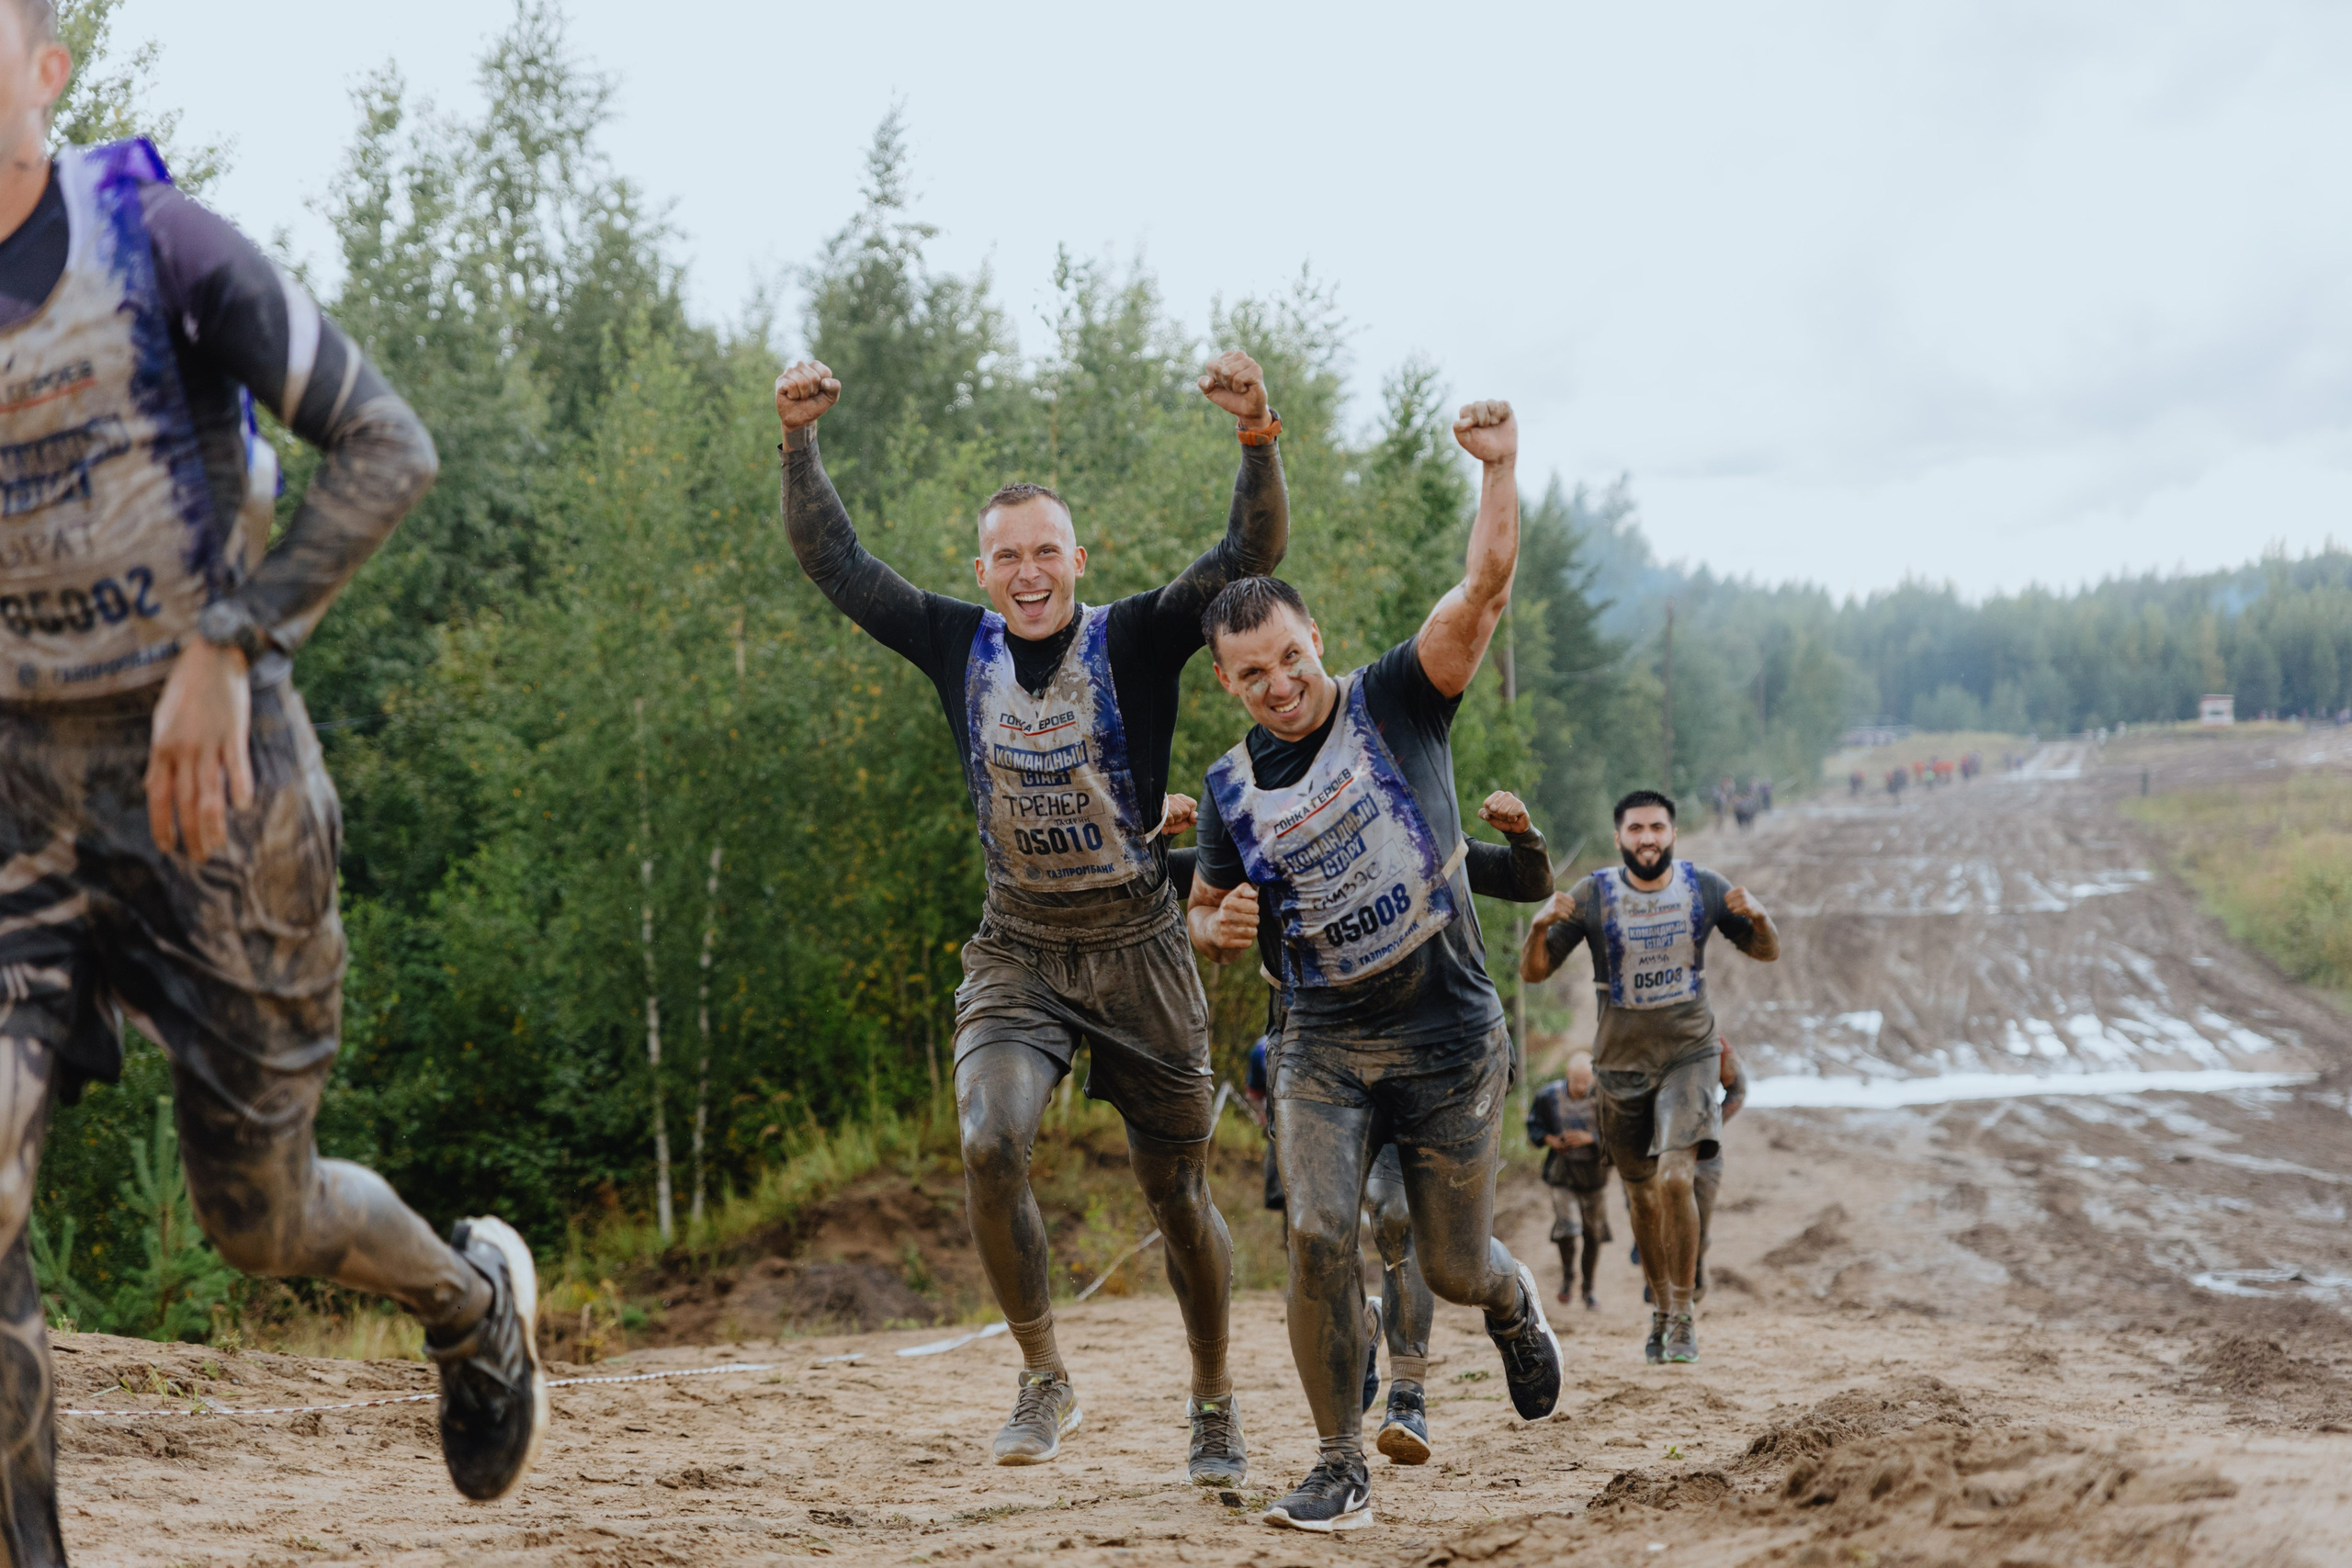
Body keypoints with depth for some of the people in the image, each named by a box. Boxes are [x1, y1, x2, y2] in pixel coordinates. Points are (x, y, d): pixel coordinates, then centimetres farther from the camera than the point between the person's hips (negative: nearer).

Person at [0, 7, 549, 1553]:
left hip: (215, 770, -3)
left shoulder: (159, 242, -11)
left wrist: (226, 649, -19)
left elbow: (387, 444, -11)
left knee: (258, 1211, 8)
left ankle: (476, 1299, 41)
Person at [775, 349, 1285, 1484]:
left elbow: (1250, 555, -18)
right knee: (989, 1144, -23)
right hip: (1016, 952, 1)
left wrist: (1256, 435, -34)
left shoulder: (1134, 643, -7)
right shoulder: (961, 647, 1)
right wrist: (799, 445, -10)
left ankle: (1214, 1404, 28)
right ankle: (1043, 1380, -5)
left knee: (1176, 1193, 8)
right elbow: (835, 564, 3)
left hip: (1138, 952, -1)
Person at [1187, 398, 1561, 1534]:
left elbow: (1485, 589, -17)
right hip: (1324, 1044, 2)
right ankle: (1342, 1468, -3)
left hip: (1448, 1037, -2)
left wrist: (1498, 468, -28)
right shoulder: (1232, 790, 2)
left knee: (1452, 1266, 6)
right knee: (1317, 1238, -17)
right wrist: (1218, 929, -7)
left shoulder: (1396, 704, -6)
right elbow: (1205, 914, 16)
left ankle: (1511, 1302, 45)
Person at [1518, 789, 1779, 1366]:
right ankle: (1661, 1307, 31)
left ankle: (1683, 1314, -8)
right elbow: (1533, 973, -8)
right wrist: (1541, 927, -29)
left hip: (1689, 1053, -1)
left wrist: (1758, 917, -18)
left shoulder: (1704, 889, -5)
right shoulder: (1593, 896, -9)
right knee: (1642, 1196, 11)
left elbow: (1767, 952, 5)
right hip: (1621, 1063, 1)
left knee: (1676, 1177, -20)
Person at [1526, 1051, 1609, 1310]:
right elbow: (1534, 1126, 5)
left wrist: (1589, 1138, -26)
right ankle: (1567, 1273, 14)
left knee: (1593, 1234, 11)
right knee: (1567, 1230, -16)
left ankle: (1589, 1288, 31)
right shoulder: (1548, 1096, -9)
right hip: (1562, 1172, -1)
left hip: (1594, 1172, 1)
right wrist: (1550, 1140, -14)